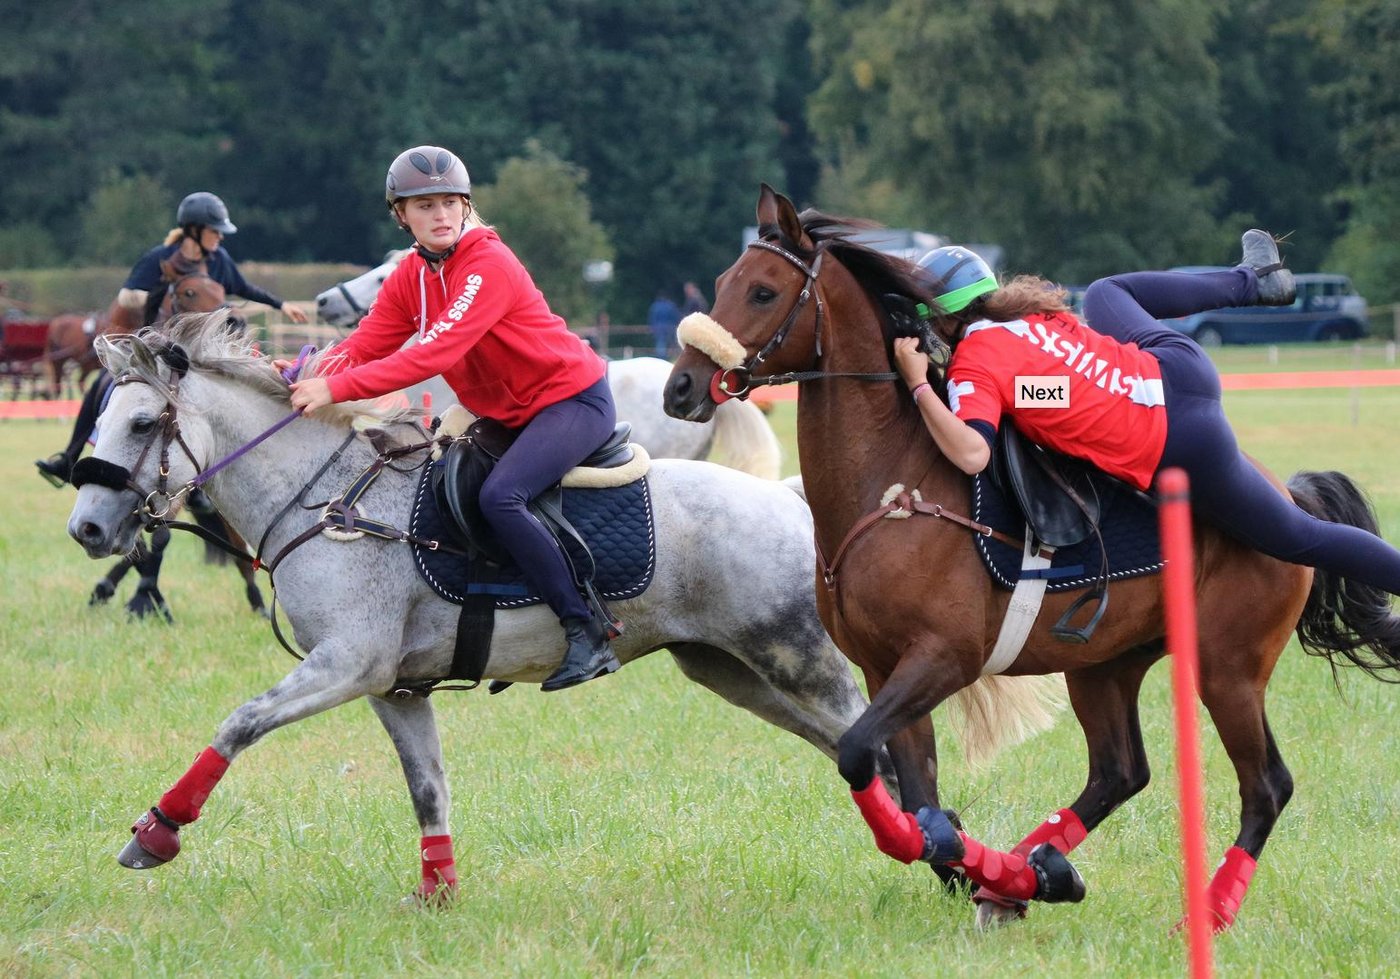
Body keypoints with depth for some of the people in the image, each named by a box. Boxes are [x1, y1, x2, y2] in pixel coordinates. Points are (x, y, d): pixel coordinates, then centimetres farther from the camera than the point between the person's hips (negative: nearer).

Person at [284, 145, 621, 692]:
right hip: (506, 416, 9)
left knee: (499, 497, -29)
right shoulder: (412, 275, 4)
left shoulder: (489, 265, -22)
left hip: (573, 400, -9)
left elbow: (437, 352, -32)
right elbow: (366, 345, -4)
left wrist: (337, 389, -37)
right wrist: (309, 379, -26)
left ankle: (587, 635, -25)